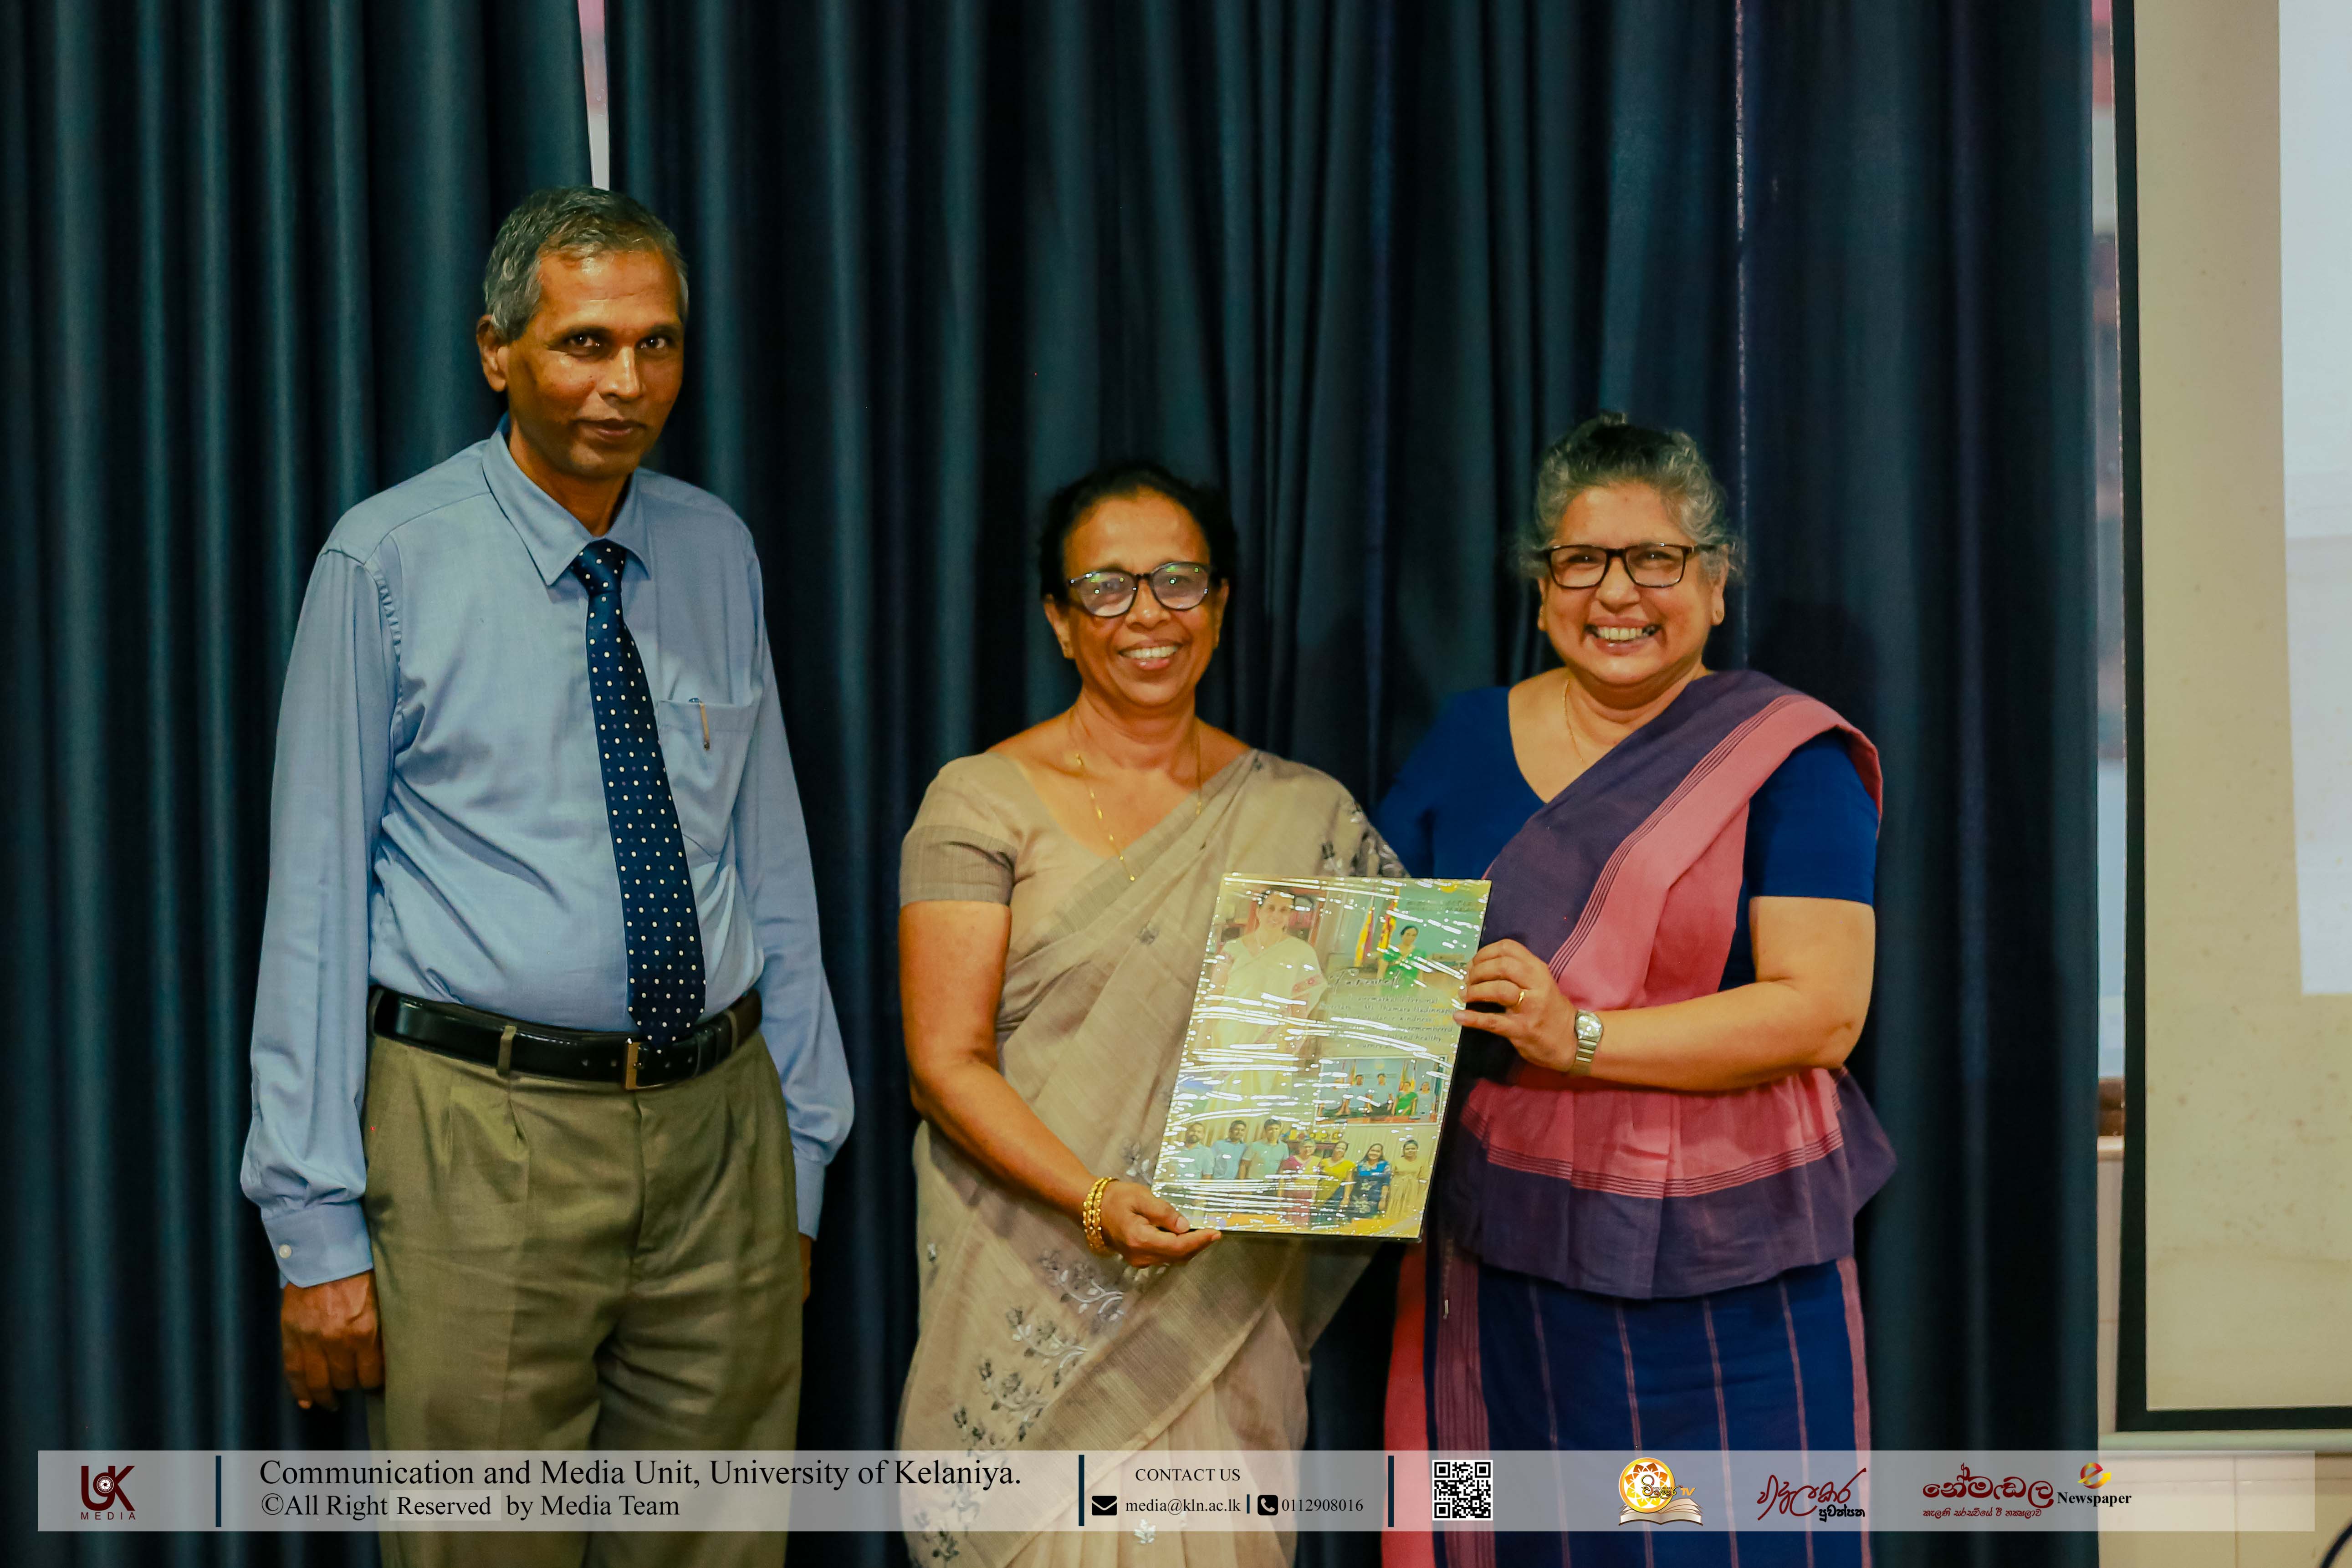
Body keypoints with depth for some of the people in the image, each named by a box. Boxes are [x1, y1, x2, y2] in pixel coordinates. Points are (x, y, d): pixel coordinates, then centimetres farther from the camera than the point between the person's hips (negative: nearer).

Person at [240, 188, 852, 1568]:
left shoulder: (718, 552, 8)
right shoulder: (387, 566, -5)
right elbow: (316, 895, -6)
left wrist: (801, 1158, 12)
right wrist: (317, 1221, -9)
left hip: (722, 1129, 4)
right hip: (484, 1135, -4)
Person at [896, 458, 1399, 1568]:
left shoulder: (1302, 820, 8)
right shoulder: (983, 802, 0)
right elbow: (945, 1060, -5)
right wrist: (1097, 1201, -19)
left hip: (1226, 1301, 2)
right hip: (1035, 1296, -2)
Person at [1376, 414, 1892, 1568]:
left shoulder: (1786, 760, 0)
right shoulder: (1464, 745, 12)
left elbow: (1821, 1012, -10)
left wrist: (1580, 1036, -19)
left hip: (1727, 1284, -3)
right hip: (1507, 1272, 3)